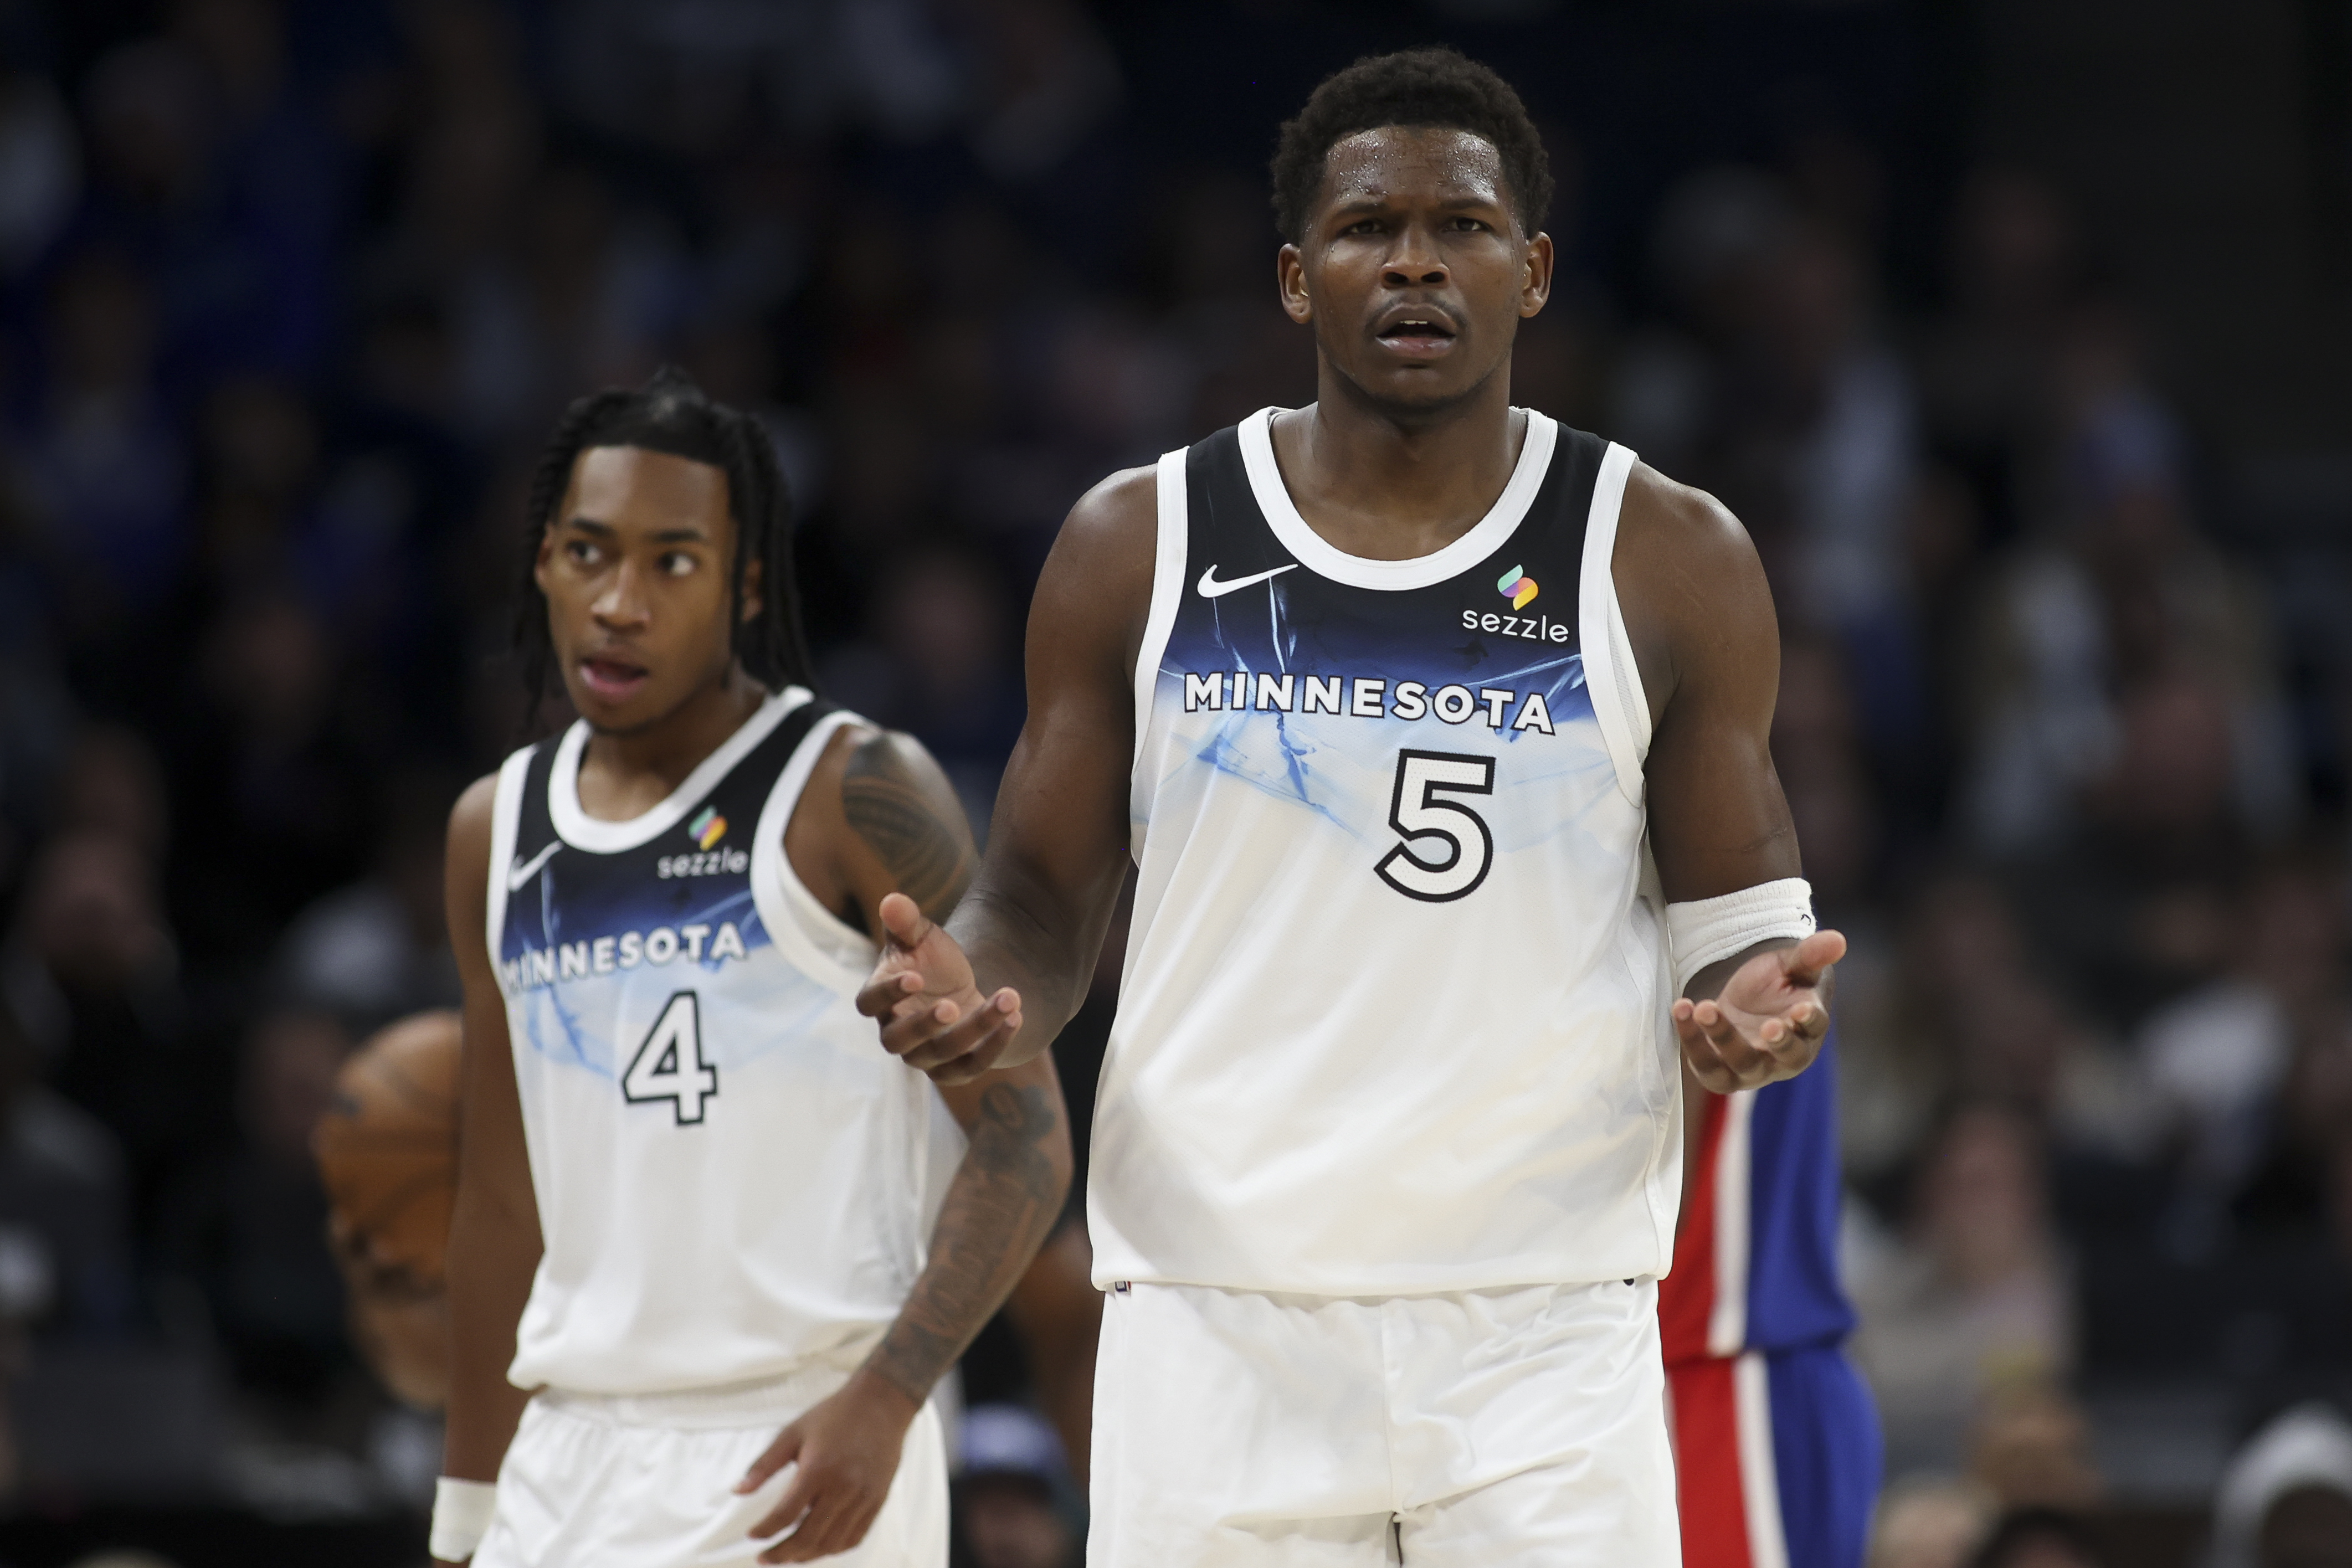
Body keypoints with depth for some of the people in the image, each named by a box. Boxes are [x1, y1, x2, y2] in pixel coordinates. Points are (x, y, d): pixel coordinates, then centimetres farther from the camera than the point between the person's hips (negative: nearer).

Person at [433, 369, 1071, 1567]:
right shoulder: (497, 833, 13)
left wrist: (886, 1397, -22)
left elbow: (1023, 1136, -9)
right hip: (571, 1458, 6)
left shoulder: (856, 796, -6)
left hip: (801, 1457, -6)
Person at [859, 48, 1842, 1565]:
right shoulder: (1140, 545, 6)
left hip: (1541, 1341, -1)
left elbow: (1739, 926, 7)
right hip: (1216, 1324, 1)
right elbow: (1043, 908, 11)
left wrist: (1765, 1012, -17)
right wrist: (976, 998, -12)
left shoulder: (1669, 563, 4)